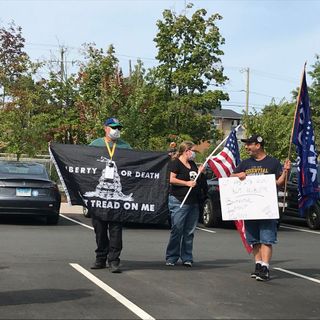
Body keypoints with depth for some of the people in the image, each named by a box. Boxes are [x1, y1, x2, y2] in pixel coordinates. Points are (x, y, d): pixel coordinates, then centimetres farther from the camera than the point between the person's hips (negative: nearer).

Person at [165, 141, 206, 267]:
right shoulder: (175, 163, -5)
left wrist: (200, 171, 10)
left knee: (189, 232, 7)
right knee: (177, 230, -6)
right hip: (179, 201, -7)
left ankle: (187, 258, 14)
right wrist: (187, 183, -15)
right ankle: (171, 258, 2)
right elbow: (171, 179, -15)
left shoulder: (193, 164, 19)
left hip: (193, 202, 8)